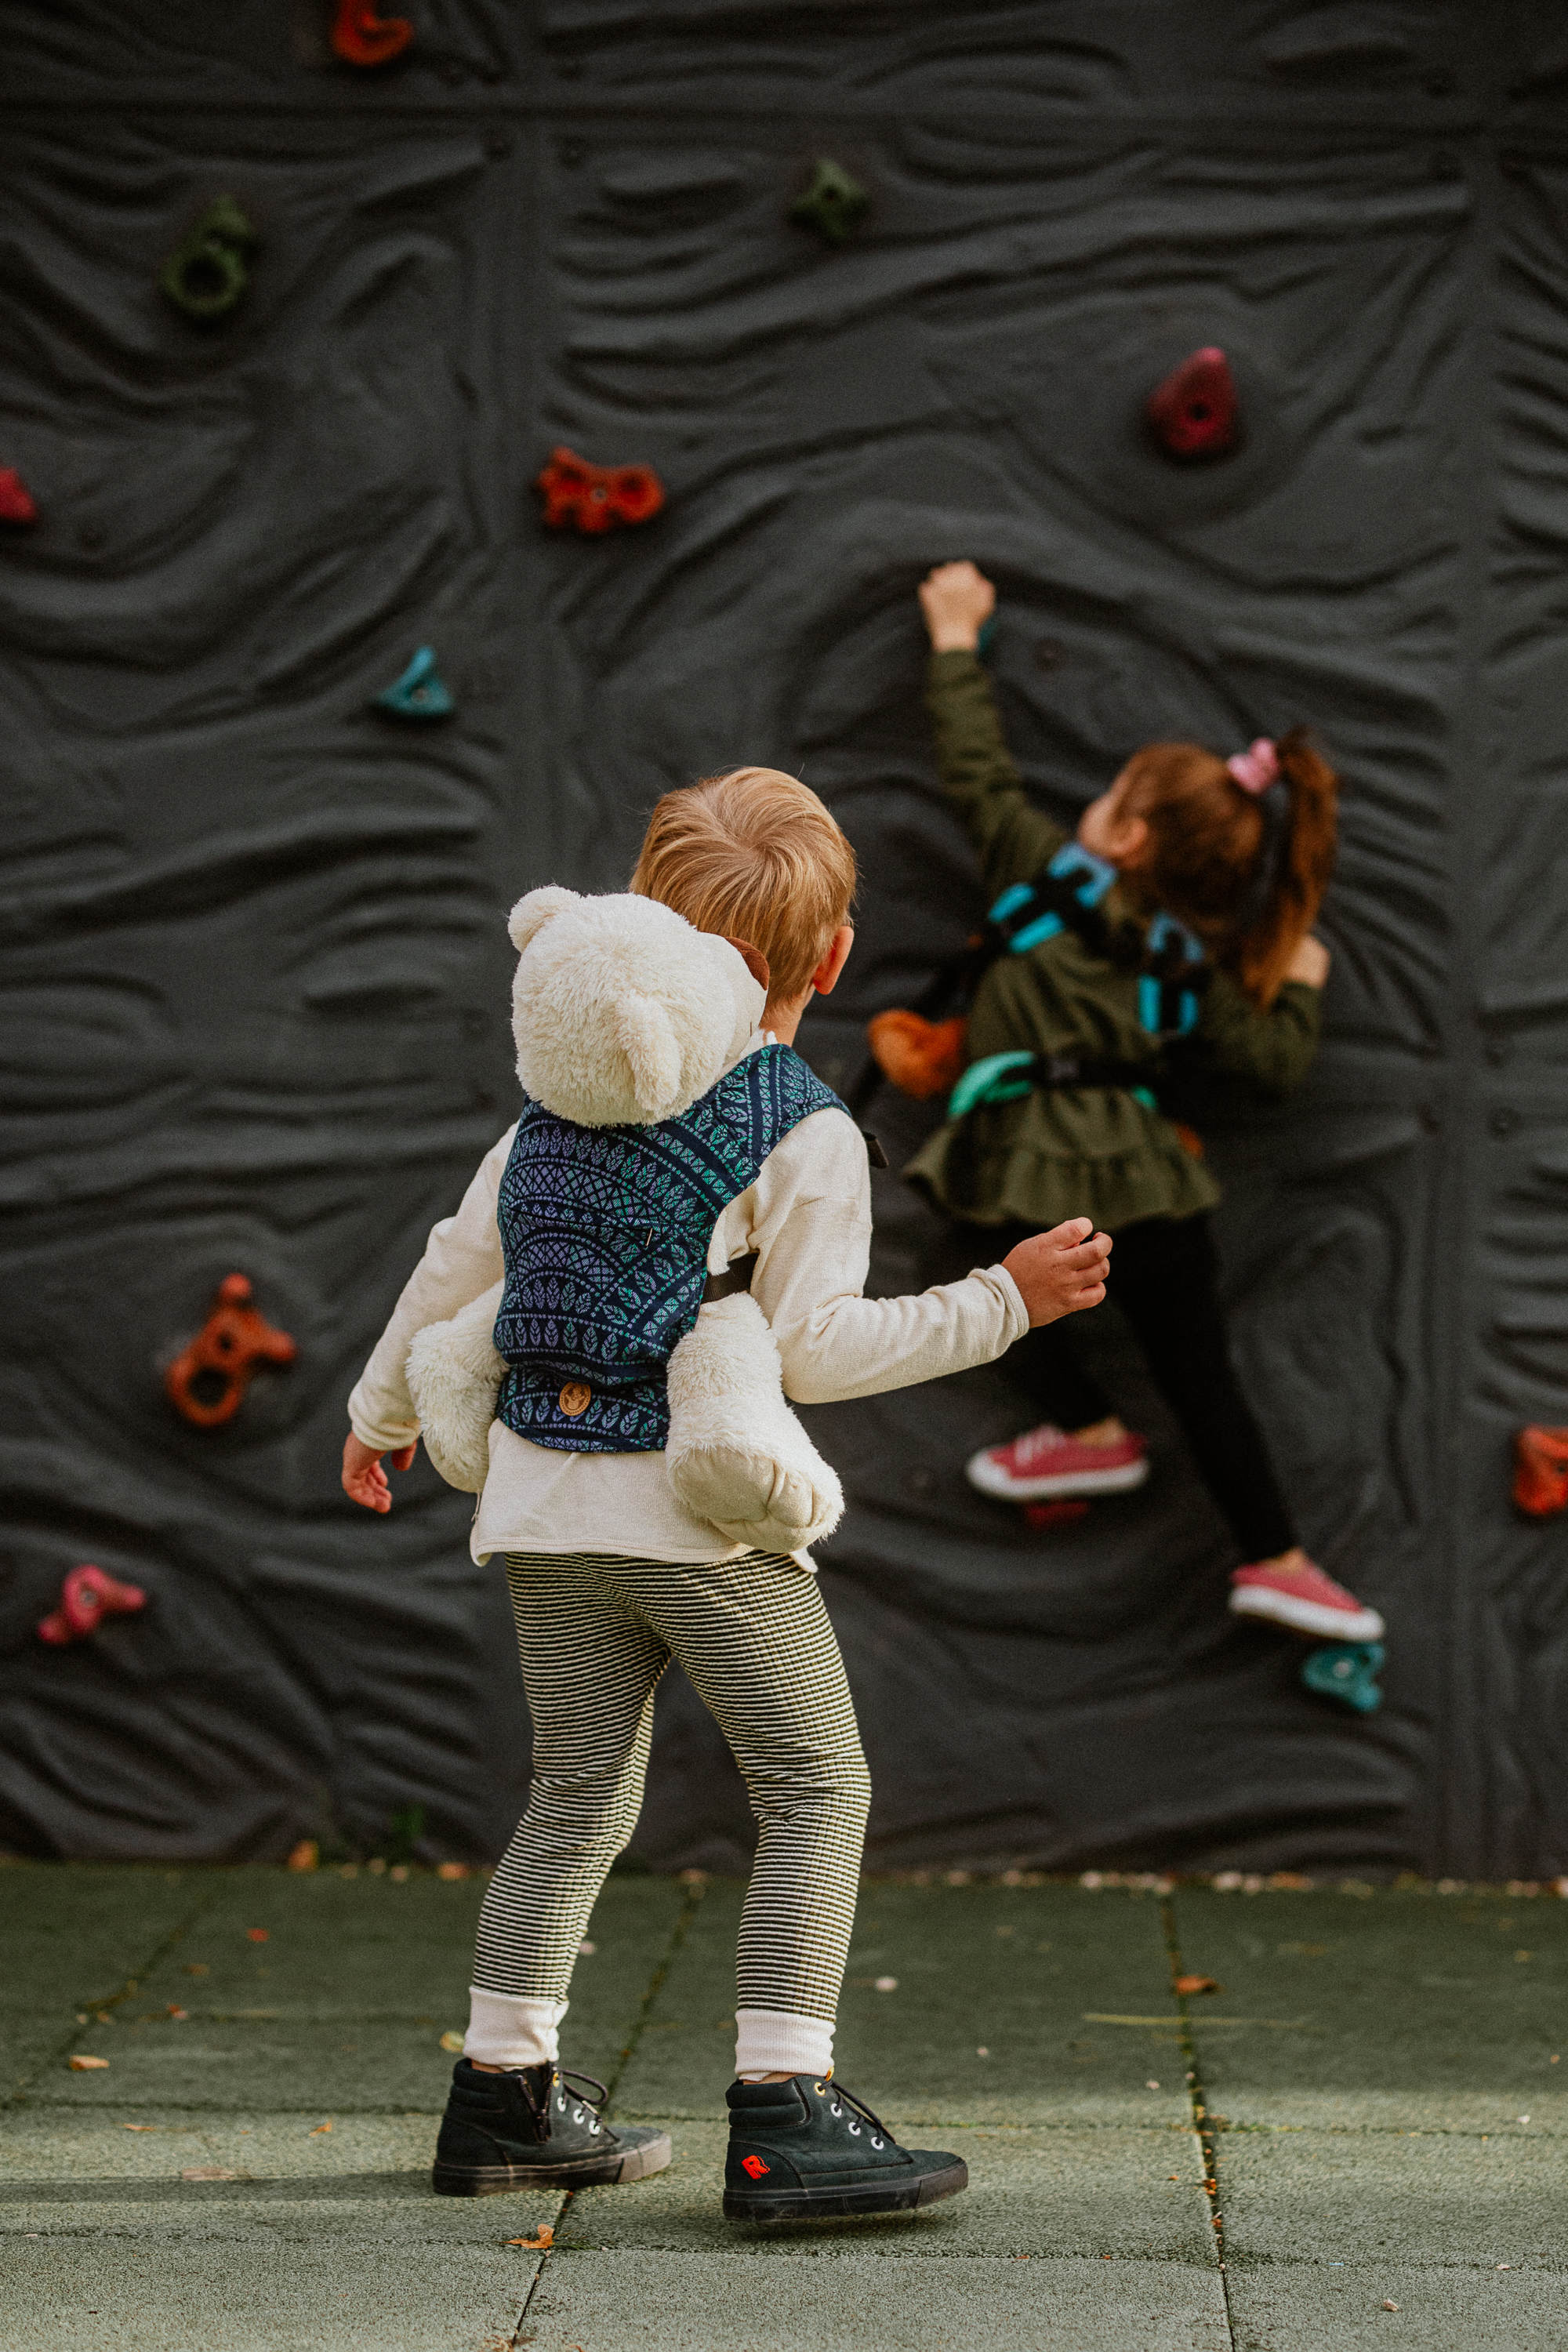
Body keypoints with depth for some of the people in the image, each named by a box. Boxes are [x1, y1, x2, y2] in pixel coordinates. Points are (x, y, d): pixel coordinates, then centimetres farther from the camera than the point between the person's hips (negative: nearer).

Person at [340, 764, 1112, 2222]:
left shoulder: (559, 1105, 10)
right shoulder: (805, 1134, -8)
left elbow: (454, 1266, 17)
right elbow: (814, 1348, -13)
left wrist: (381, 1411, 31)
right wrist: (1002, 1301, -9)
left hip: (543, 1500, 7)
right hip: (696, 1502, -6)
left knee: (579, 1803, 17)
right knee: (817, 1790, -1)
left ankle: (502, 2094, 20)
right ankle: (783, 2114, -11)